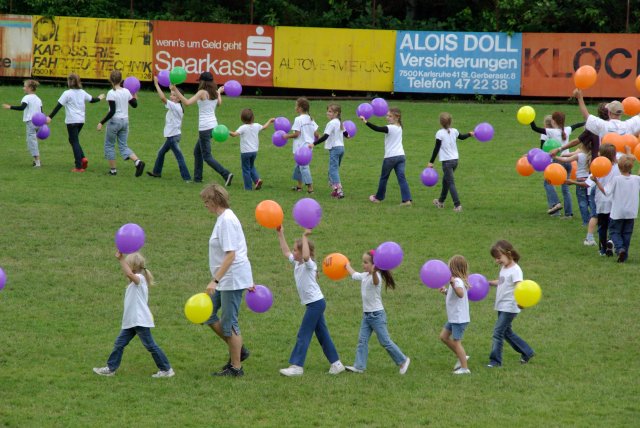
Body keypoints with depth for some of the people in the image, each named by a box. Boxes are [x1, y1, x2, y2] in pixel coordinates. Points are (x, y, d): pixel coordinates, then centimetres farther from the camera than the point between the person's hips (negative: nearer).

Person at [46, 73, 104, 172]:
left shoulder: (67, 93, -10)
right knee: (74, 140, 21)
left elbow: (58, 106, -13)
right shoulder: (82, 92, 8)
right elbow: (91, 100, 24)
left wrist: (50, 117, -13)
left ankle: (79, 166, -4)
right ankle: (83, 158, 1)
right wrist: (99, 98, 46)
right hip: (81, 120, 6)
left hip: (72, 121, -6)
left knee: (74, 142, -2)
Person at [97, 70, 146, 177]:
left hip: (114, 121, -6)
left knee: (109, 145, 11)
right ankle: (138, 162, -13)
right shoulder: (126, 92, 3)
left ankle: (113, 169, 12)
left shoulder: (111, 93, -14)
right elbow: (135, 105, 13)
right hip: (125, 121, 6)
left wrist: (102, 123, -15)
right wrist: (134, 96, 31)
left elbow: (112, 111, -19)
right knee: (123, 146, 10)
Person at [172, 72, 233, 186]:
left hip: (205, 128, -8)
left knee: (207, 157, -4)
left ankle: (226, 174, -17)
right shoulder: (214, 94, 9)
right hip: (213, 124, 8)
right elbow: (219, 104, 30)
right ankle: (197, 177, 27)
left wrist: (175, 90, -21)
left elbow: (187, 102, -22)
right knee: (197, 151, 23)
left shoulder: (202, 92, -13)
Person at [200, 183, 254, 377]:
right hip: (225, 280, 10)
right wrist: (248, 280, 23)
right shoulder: (225, 218, 13)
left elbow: (230, 255, -25)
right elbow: (237, 252, 19)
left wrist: (214, 281, -27)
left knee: (228, 322, -2)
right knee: (208, 315, 13)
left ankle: (236, 367, 8)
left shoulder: (226, 221, -18)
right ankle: (238, 350, 22)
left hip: (232, 279, -10)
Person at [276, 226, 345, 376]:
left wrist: (305, 237, -32)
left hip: (315, 303, -9)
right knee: (322, 335, 11)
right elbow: (286, 252, 21)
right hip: (315, 303, 9)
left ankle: (297, 366, -7)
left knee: (303, 335, -8)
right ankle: (336, 363, 15)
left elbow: (306, 256, -37)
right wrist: (281, 235, 19)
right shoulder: (297, 263, 10)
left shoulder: (309, 265, -15)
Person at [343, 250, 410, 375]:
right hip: (366, 314, 8)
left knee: (385, 341, -1)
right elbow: (354, 275, 30)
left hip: (377, 314, -8)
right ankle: (359, 366, 1)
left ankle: (403, 361, 12)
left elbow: (375, 281, -47)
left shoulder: (376, 277, -20)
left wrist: (374, 272, -69)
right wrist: (347, 266, 47)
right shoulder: (364, 276, 7)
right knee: (362, 340, 2)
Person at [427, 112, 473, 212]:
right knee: (445, 181, 23)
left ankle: (457, 205, -20)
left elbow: (436, 148, -12)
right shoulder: (454, 131, 4)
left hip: (447, 161, -7)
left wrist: (431, 162, -6)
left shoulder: (440, 133, -13)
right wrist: (470, 134, 45)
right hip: (455, 159, 7)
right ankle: (441, 201, 38)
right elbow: (461, 137, 25)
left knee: (451, 183, -9)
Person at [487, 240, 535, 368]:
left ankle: (495, 360, -3)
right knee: (507, 332, 17)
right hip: (501, 306, 10)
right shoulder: (504, 268, 11)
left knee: (498, 332, -10)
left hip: (509, 307, -10)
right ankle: (527, 352, 30)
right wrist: (488, 283, 26)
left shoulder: (515, 270, -18)